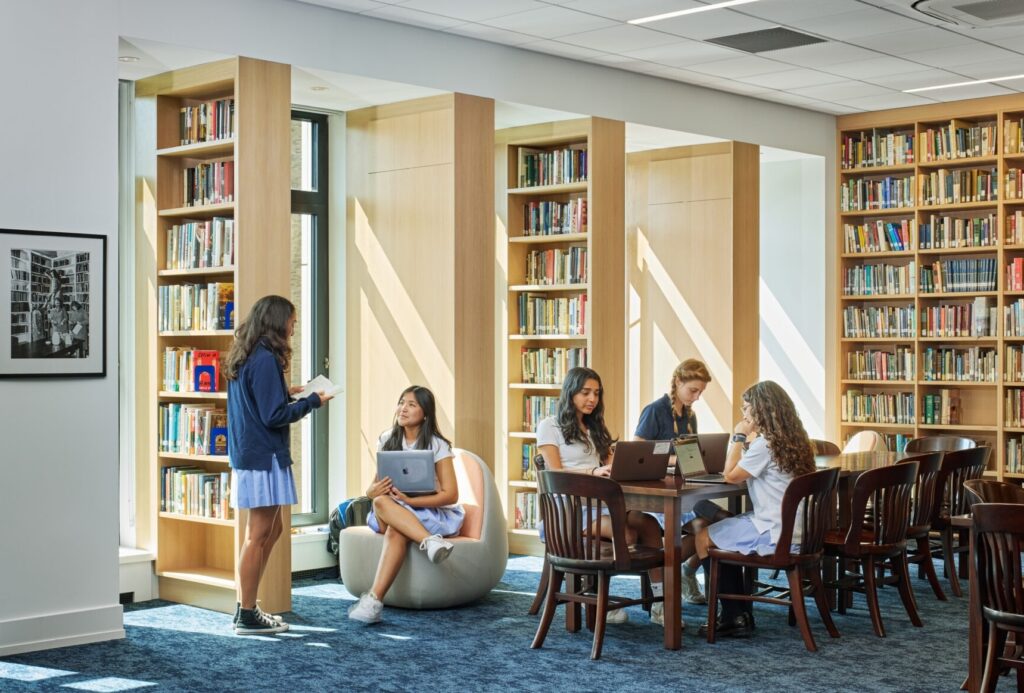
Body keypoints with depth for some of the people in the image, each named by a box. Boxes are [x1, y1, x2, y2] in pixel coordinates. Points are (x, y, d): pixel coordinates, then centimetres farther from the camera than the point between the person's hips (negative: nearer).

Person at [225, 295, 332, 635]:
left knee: (270, 530, 16)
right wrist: (312, 401, -8)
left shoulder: (243, 358, 13)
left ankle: (246, 607, 21)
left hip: (248, 455, 10)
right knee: (259, 535, -3)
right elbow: (273, 416, -18)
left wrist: (286, 393, 17)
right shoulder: (266, 359, -16)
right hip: (264, 457, -10)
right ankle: (247, 616, 3)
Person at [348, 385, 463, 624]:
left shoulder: (437, 446, -5)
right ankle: (430, 542, -48)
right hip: (391, 515, 4)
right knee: (381, 502, -34)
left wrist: (409, 500, -24)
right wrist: (374, 491, -19)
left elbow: (451, 495, -12)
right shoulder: (387, 440, 8)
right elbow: (373, 488, 8)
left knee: (395, 531, -37)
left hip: (430, 513, -4)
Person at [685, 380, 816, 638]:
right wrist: (749, 438, 10)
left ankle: (734, 616, 13)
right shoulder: (795, 439, 10)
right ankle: (738, 615, 22)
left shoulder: (765, 443, -19)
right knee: (722, 526, 24)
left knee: (703, 538, 5)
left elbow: (731, 475, -10)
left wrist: (739, 436, -4)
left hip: (774, 534, -9)